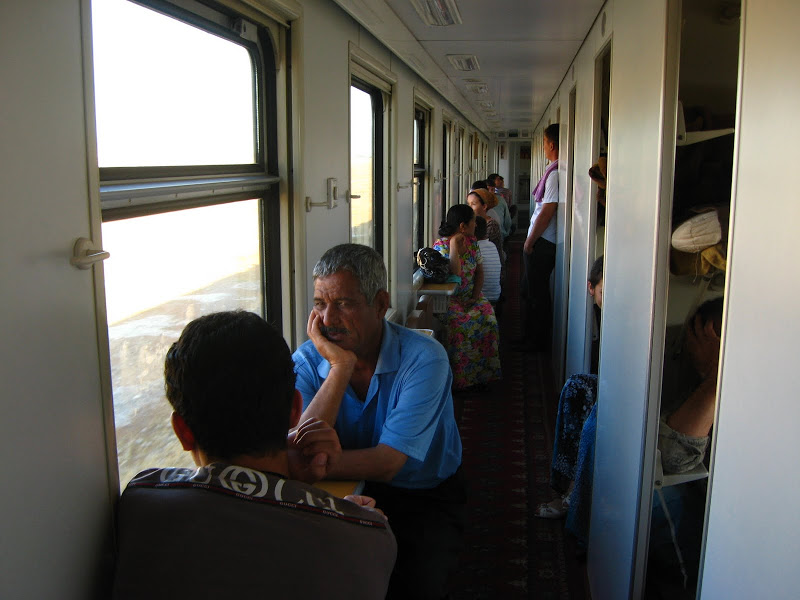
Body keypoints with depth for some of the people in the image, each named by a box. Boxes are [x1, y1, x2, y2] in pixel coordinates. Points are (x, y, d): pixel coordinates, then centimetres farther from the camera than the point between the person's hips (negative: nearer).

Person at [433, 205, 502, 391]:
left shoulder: (472, 242, 8)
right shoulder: (441, 246, -13)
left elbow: (479, 271, 11)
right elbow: (454, 275, -24)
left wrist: (475, 296, -3)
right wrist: (454, 247, -23)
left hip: (471, 296, 5)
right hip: (448, 298, -5)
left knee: (488, 320, -23)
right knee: (460, 324, -33)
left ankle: (483, 373, -13)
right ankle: (460, 378, -20)